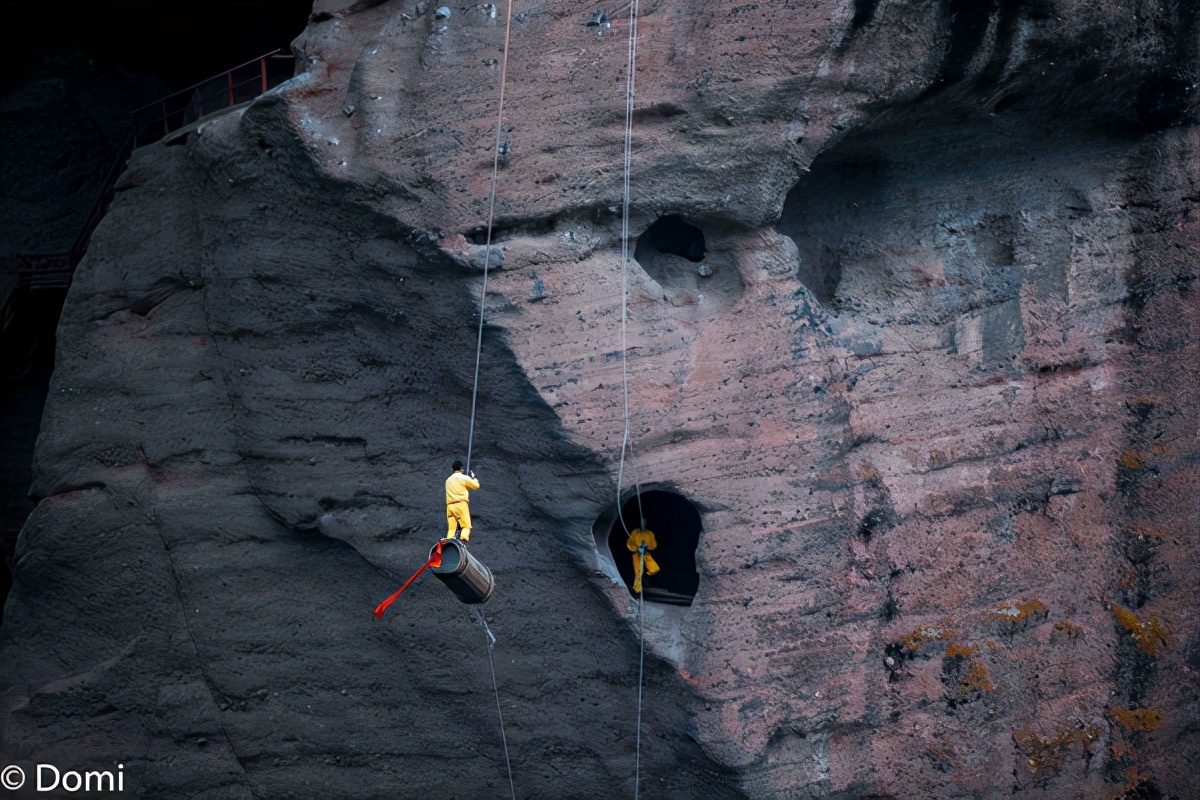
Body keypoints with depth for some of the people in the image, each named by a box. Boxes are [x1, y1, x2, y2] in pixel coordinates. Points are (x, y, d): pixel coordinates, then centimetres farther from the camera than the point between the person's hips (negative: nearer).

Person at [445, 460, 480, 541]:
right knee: (466, 526, -5)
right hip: (461, 504, -5)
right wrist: (473, 478, 27)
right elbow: (476, 486, 8)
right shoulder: (464, 478, 1)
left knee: (452, 528, 6)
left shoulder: (448, 480, 18)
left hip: (450, 505, 5)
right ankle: (464, 538, -31)